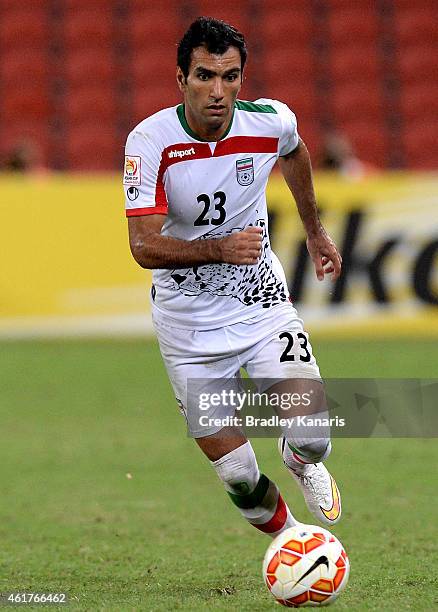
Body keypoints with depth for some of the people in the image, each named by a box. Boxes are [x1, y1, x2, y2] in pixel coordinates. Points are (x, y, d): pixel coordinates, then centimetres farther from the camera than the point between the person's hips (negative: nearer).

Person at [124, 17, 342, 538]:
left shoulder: (271, 122, -12)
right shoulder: (150, 141, -20)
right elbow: (144, 247, -24)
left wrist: (314, 231, 26)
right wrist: (220, 248, -37)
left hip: (261, 303, 1)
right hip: (189, 325, -1)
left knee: (312, 437, -16)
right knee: (237, 476, -3)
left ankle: (300, 461, 22)